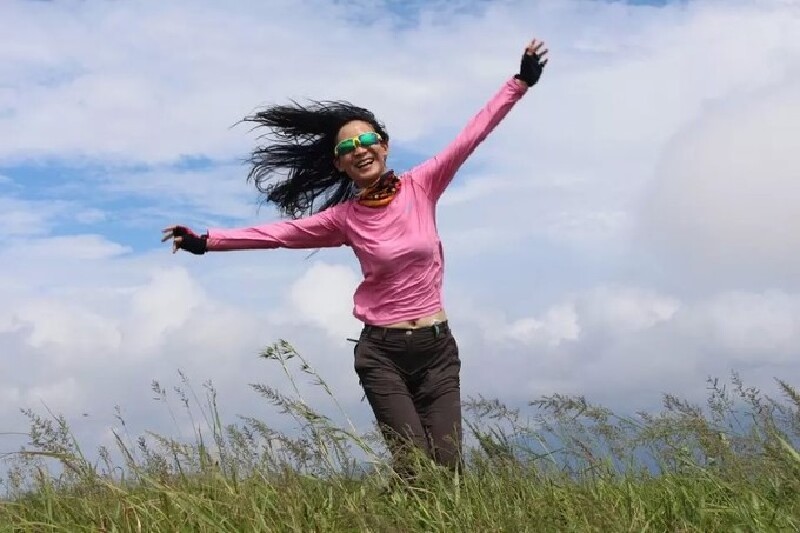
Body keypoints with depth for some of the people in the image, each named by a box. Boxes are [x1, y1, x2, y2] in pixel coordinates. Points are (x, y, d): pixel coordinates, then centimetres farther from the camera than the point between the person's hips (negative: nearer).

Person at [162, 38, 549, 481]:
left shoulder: (421, 186, 0)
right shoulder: (345, 218, 1)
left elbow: (472, 135, -1)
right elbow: (278, 233, 2)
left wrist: (522, 80, -3)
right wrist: (205, 241, -1)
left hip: (437, 347, 1)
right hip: (382, 353, -1)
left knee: (448, 467, -4)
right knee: (416, 468, -10)